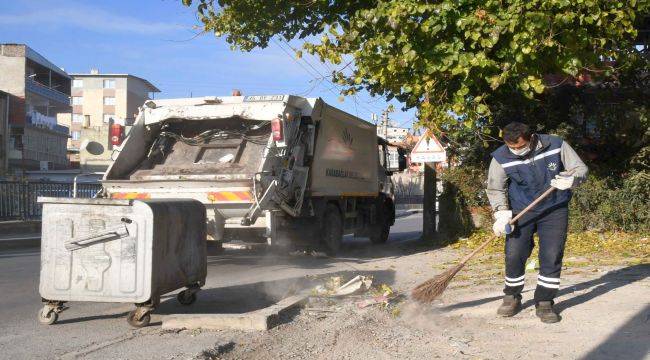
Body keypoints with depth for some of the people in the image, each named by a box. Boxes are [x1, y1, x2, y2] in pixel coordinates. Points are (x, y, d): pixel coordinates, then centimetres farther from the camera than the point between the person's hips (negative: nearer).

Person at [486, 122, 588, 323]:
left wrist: (570, 179, -28)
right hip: (521, 213, 0)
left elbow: (580, 169, -5)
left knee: (552, 257, -5)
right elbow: (495, 189, -6)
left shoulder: (556, 146, -13)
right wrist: (502, 213, -20)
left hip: (555, 210, 0)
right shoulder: (500, 158, -13)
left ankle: (544, 303, 7)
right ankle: (512, 298, 19)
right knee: (514, 255, -3)